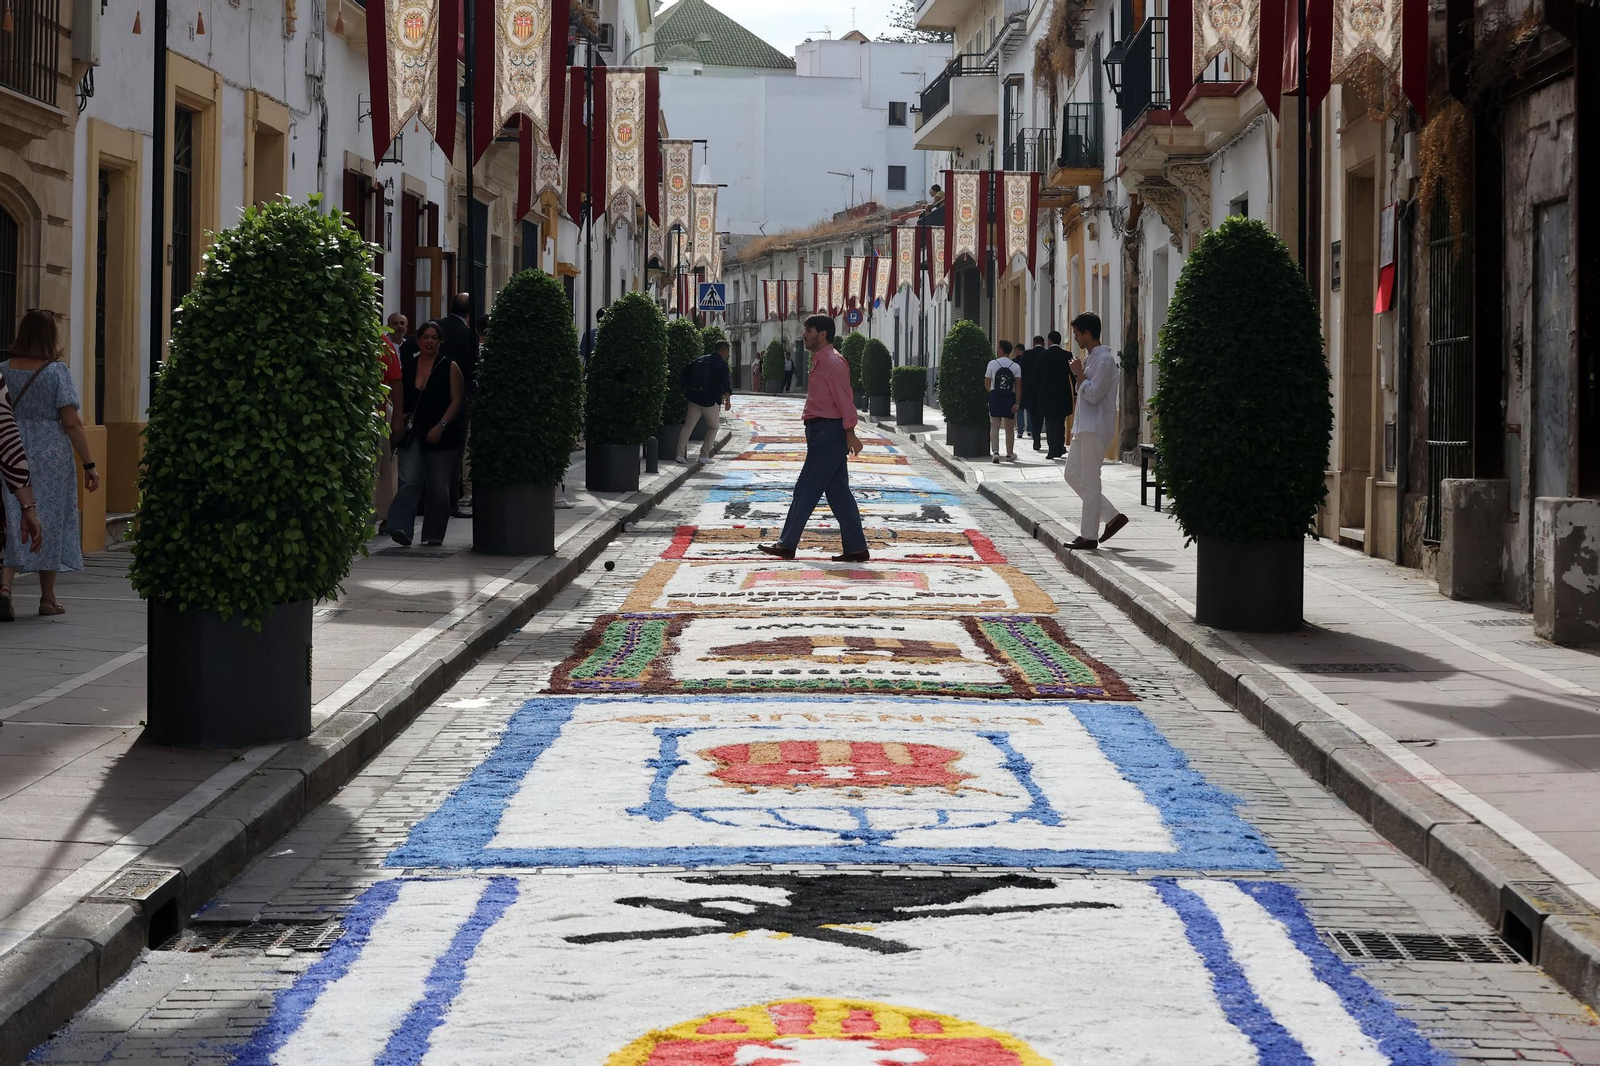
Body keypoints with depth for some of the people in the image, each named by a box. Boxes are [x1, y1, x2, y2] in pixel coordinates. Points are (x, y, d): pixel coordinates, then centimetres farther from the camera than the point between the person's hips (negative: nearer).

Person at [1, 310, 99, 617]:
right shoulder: (57, 371, -9)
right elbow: (72, 423, -12)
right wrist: (89, 464, -7)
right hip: (52, 454, -3)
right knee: (50, 522, 7)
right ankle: (48, 598, 14)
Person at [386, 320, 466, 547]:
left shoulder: (449, 368, 3)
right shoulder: (407, 368, 11)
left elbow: (457, 401, -2)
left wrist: (441, 426, -12)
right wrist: (398, 425, 0)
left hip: (441, 436, -1)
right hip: (412, 435, 1)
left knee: (438, 486, 3)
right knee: (410, 481, -13)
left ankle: (434, 534, 14)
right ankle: (401, 527, -22)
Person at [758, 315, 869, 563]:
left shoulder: (832, 362, -12)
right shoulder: (821, 362, 19)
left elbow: (844, 398, -18)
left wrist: (850, 433, -22)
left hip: (828, 433, -10)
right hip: (822, 433, 10)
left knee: (806, 489, -5)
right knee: (838, 493, 8)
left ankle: (787, 544, 0)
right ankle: (856, 548, 7)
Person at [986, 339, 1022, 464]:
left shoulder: (992, 364, -3)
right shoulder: (1016, 366, -1)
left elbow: (987, 384, 3)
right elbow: (1018, 385, -10)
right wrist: (1017, 402, -11)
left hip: (995, 397, -1)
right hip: (1010, 398, 1)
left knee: (994, 426, 0)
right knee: (1009, 428, 12)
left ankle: (995, 452, -16)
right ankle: (1010, 454, 21)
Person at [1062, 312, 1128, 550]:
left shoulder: (1104, 359, -15)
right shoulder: (1091, 358, 16)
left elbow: (1093, 394, -21)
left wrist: (1079, 373, -11)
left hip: (1095, 429, -11)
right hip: (1084, 427, 11)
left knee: (1089, 481, -6)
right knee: (1073, 475, 12)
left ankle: (1089, 536, -2)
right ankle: (1113, 516, 14)